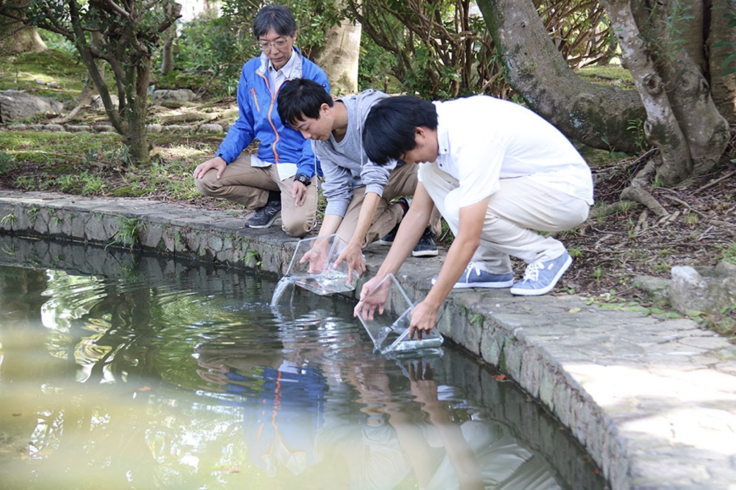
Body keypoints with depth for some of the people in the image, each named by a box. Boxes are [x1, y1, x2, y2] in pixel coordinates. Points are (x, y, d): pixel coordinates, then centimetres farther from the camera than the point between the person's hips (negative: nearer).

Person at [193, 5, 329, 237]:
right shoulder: (251, 71, 5)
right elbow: (244, 125, 13)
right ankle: (272, 201, 6)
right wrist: (222, 156, -6)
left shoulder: (313, 76, -10)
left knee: (295, 225, -30)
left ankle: (305, 205, 9)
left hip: (297, 165, -5)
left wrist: (302, 177, -23)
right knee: (205, 179, -13)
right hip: (263, 162, 6)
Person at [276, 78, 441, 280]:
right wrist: (320, 245, -16)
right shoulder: (319, 141, -8)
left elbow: (376, 180, -34)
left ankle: (427, 230, -11)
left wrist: (355, 244, -38)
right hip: (366, 184, 5)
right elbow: (337, 194, -3)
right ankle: (399, 212, 7)